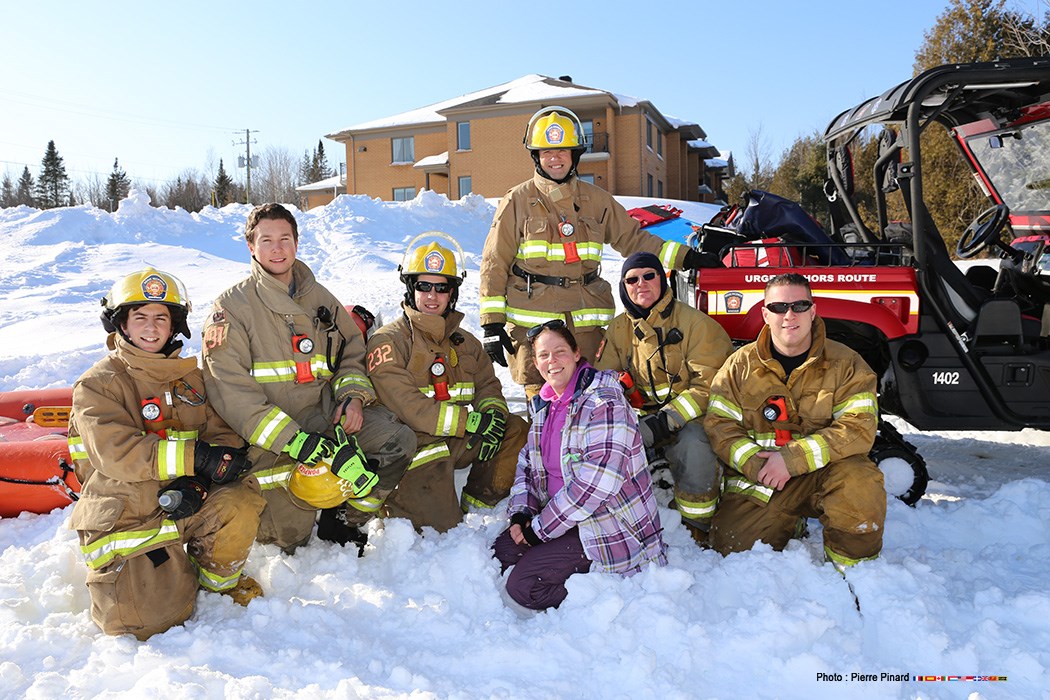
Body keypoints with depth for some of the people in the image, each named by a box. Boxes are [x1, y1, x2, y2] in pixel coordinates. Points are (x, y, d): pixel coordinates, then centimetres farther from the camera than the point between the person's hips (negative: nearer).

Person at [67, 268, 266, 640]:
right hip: (125, 517, -3)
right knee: (154, 622, -16)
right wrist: (197, 457, -29)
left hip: (180, 504, 3)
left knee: (239, 504, -28)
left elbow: (223, 433, 0)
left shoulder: (189, 377, 9)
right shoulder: (98, 384, -6)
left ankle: (220, 578, 2)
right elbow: (117, 454, -20)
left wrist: (194, 482, -20)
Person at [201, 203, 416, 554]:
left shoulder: (320, 298, 12)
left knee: (399, 441, -13)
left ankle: (342, 519, 6)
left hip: (325, 414, 5)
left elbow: (352, 351, 20)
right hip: (267, 437, -5)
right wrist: (293, 440, -26)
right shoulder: (231, 307, -5)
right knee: (288, 535, -18)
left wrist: (352, 394, -4)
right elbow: (231, 392, -15)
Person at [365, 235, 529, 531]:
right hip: (411, 445, -6)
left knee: (516, 429, -11)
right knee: (441, 525, -19)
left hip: (459, 442, 6)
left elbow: (488, 385, 12)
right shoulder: (388, 341, -8)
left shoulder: (465, 342, 15)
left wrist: (492, 414, -14)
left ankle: (476, 502, 0)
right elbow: (403, 406, -18)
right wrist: (470, 421, -22)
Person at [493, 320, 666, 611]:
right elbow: (527, 465, 14)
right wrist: (520, 513, -4)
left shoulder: (604, 402, -19)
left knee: (522, 586, -16)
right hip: (566, 519, 9)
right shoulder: (544, 406, 8)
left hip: (610, 530, -9)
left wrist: (541, 527, -19)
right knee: (502, 551, 2)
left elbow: (597, 482, -25)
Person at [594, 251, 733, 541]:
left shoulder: (694, 322, -7)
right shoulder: (619, 329, 10)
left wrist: (667, 420, -26)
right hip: (639, 415, 4)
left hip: (689, 416, -4)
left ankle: (699, 527, -13)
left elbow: (708, 384, -14)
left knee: (694, 446, -36)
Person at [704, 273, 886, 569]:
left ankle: (855, 566, -4)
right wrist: (754, 463, -20)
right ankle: (788, 522, 21)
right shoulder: (741, 364, 3)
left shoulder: (845, 363, -2)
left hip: (824, 472, -2)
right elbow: (719, 424, -1)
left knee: (861, 484, -33)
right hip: (759, 476, 2)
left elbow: (860, 427, -14)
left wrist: (793, 458, -24)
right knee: (731, 543, -13)